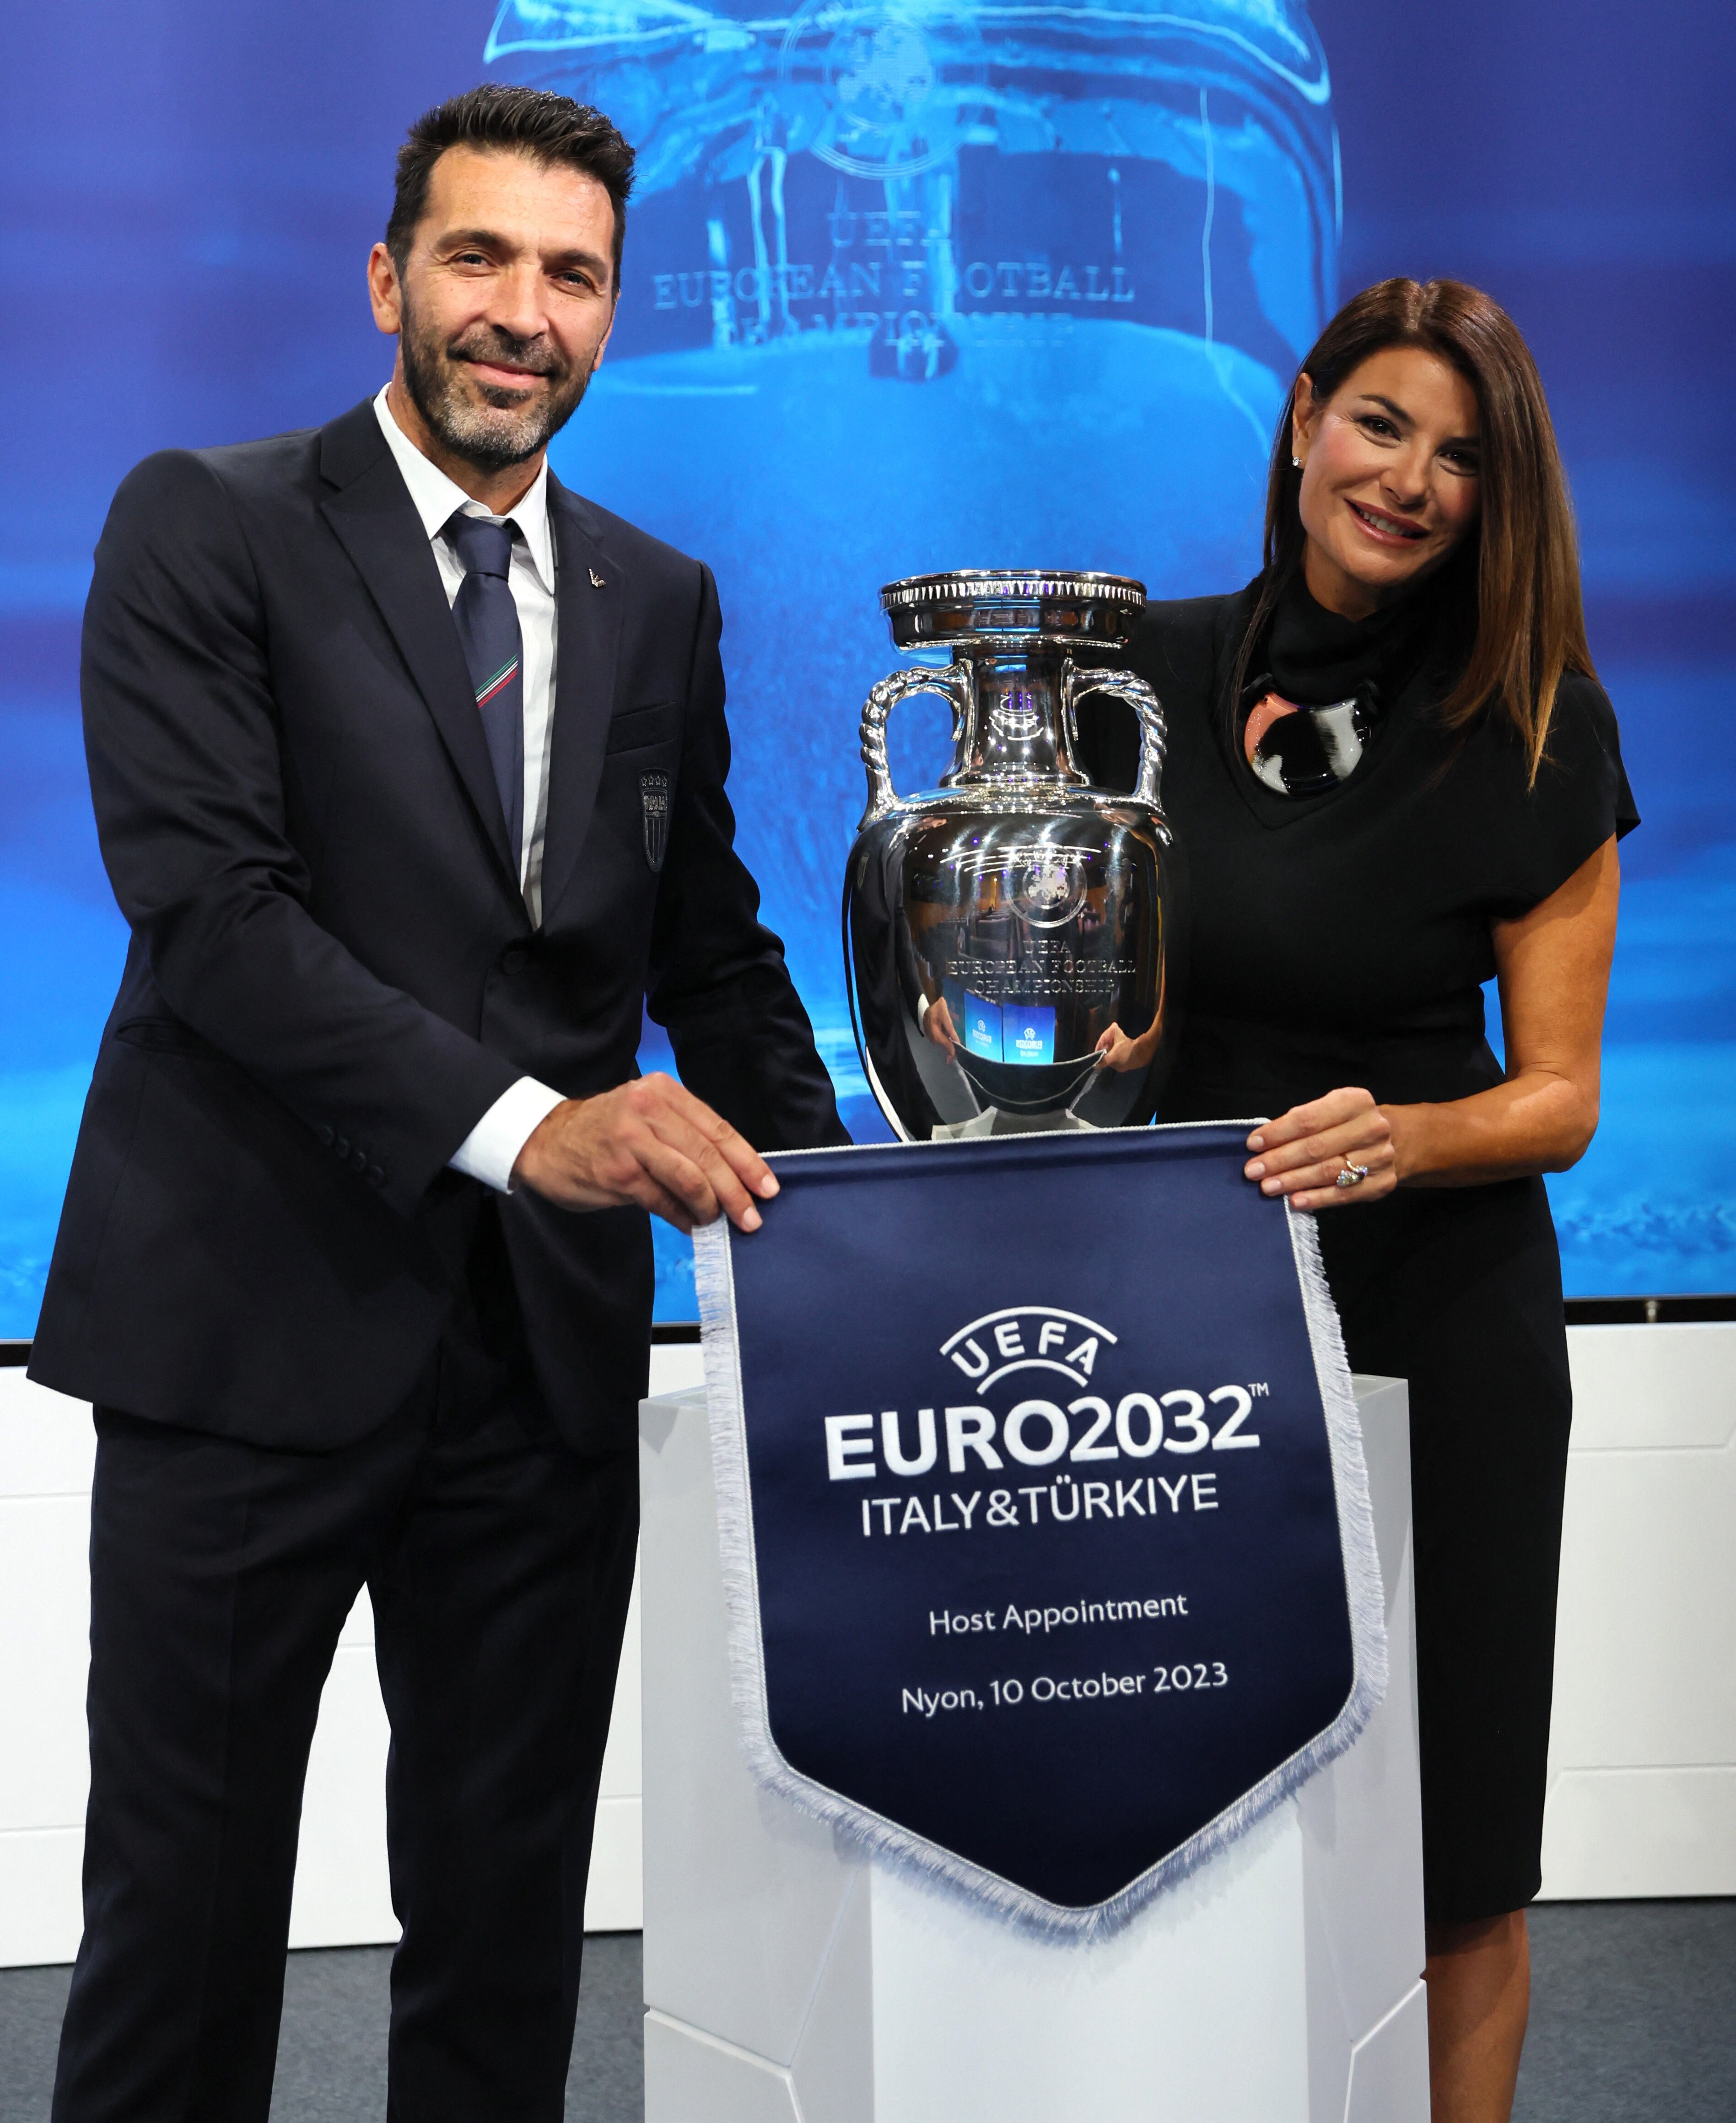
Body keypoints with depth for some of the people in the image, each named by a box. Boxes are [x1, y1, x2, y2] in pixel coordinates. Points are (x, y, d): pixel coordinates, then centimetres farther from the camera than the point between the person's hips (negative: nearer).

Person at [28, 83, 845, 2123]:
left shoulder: (660, 604, 12)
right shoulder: (205, 527, -3)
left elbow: (712, 947, 15)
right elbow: (208, 904, -15)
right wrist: (521, 1120, -25)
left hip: (546, 1342, 4)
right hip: (250, 1325, -4)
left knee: (509, 1913, 13)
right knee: (183, 1914, 7)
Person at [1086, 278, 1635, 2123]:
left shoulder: (1539, 735, -5)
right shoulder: (1147, 675, 1)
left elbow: (1557, 1094, -5)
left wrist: (1396, 1138, -24)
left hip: (1436, 1319, -1)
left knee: (1443, 1830, 7)